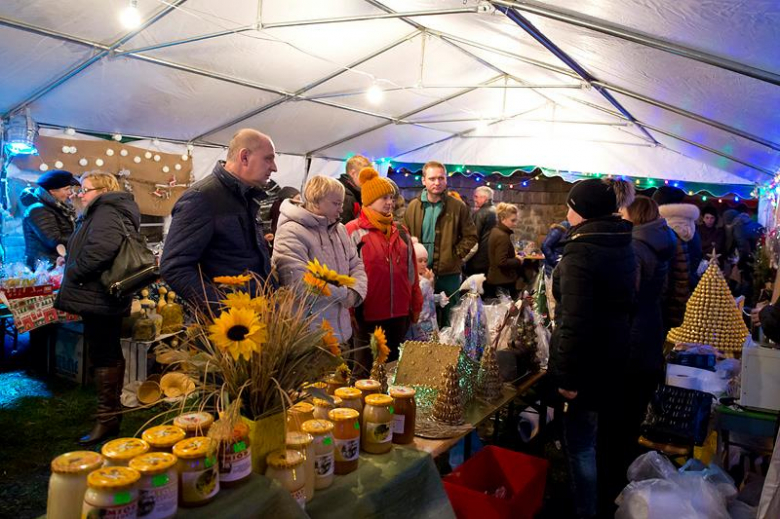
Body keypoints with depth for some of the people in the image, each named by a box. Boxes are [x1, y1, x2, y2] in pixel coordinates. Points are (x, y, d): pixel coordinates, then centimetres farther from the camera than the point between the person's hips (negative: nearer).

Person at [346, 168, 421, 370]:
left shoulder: (401, 231, 11)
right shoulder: (353, 232, -7)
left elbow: (411, 272, 14)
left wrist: (415, 305, 14)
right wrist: (350, 311, -10)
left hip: (399, 314, 6)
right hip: (368, 315, -5)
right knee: (366, 369, 6)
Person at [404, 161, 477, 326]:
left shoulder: (458, 207, -2)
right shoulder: (413, 206, 4)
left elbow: (471, 236, 1)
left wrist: (455, 255, -8)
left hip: (449, 273, -1)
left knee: (448, 319, 10)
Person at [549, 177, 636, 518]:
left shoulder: (581, 251, -20)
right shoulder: (623, 246, 8)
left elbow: (574, 321, -26)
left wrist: (566, 375, -22)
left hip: (587, 362, -9)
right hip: (615, 359, 9)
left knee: (580, 445, 4)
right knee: (604, 437, 23)